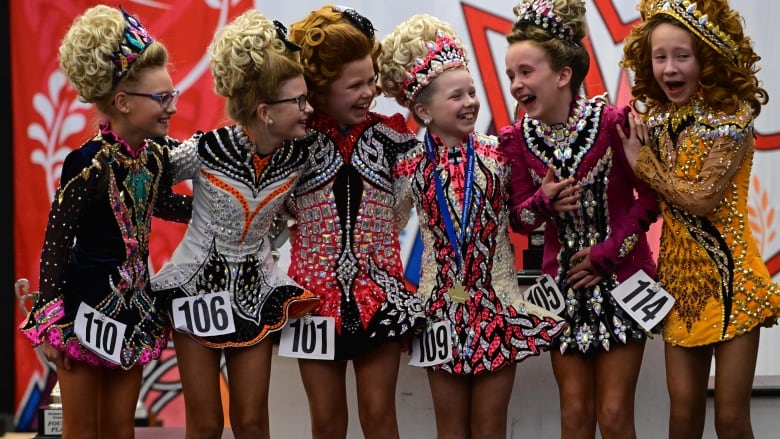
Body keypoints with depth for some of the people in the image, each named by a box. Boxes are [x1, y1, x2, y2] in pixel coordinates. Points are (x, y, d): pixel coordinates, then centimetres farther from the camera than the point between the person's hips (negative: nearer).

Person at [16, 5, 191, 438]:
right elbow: (56, 240, -16)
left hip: (134, 304, 6)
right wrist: (51, 318, -15)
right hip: (86, 303, -6)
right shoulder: (87, 164, -22)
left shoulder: (158, 155, -3)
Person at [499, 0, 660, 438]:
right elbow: (519, 218, 3)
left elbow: (651, 198, -8)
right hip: (564, 285, 3)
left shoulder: (613, 122, -15)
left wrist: (607, 254, -13)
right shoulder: (519, 138, -3)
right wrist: (542, 201, -18)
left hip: (620, 278, -3)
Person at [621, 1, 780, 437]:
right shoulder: (658, 118, 6)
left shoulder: (732, 116, -13)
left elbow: (702, 200, -20)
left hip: (729, 281, -6)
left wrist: (643, 160, -10)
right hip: (680, 277, 6)